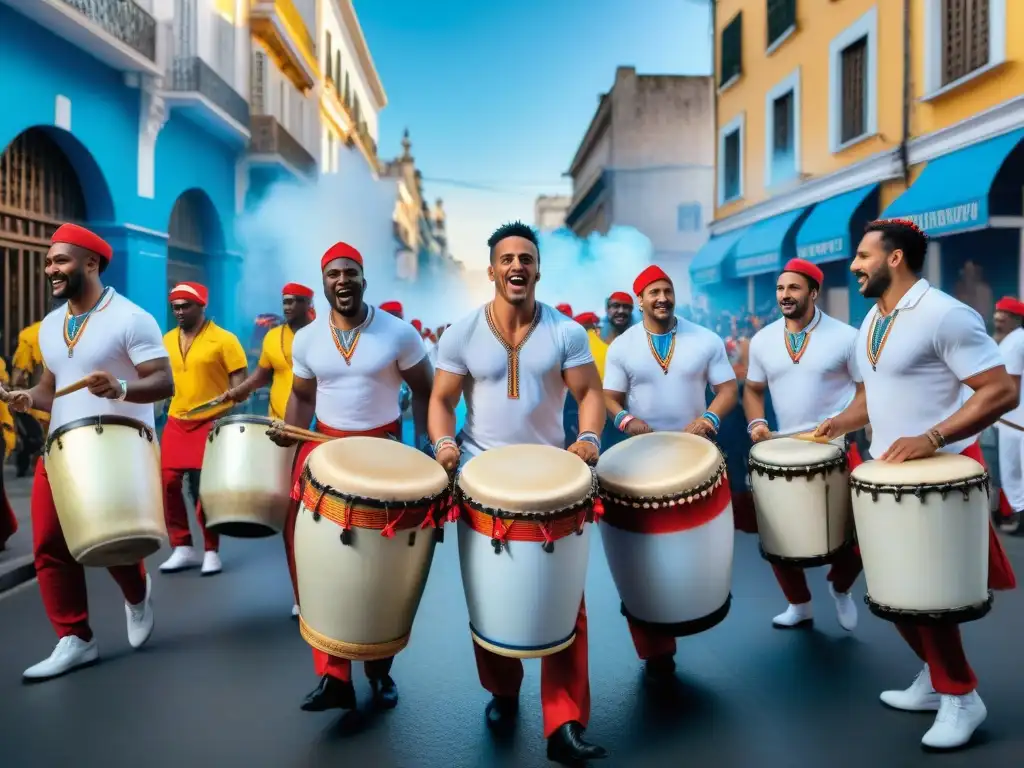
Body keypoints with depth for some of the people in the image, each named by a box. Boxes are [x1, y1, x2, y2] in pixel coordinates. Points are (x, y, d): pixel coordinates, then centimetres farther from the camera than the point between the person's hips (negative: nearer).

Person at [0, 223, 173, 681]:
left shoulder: (130, 319, -11)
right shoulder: (49, 326, 12)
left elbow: (164, 383, -16)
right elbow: (52, 386, 21)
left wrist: (121, 388, -34)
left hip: (120, 452, -7)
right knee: (49, 546, 3)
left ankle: (136, 597, 31)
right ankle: (74, 640, 15)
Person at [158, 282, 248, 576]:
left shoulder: (224, 340, -7)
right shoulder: (167, 340, 10)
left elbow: (239, 380, -8)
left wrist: (229, 418, -20)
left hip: (212, 423, -5)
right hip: (176, 423, 6)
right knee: (169, 484, 3)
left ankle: (211, 551, 10)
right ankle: (182, 548, 16)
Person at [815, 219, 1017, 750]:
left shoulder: (945, 315, -17)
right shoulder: (870, 322, 10)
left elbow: (1002, 391, -21)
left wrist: (931, 438, -28)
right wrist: (841, 423, 6)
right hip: (886, 473, 8)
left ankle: (960, 696, 19)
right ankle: (936, 678, 32)